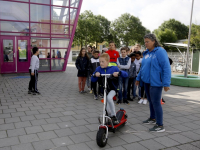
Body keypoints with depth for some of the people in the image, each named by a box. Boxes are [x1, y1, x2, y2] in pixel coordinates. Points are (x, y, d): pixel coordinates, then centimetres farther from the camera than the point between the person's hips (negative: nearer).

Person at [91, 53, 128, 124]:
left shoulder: (114, 68, -11)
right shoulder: (99, 69, -4)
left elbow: (126, 75, -12)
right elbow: (93, 80, -2)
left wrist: (119, 73, -31)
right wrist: (95, 75, -23)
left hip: (112, 89, -3)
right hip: (104, 89, 4)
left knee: (109, 98, -34)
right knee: (108, 110, 9)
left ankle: (114, 116, -18)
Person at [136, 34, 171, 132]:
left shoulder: (160, 51, -14)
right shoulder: (146, 53, 11)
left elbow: (166, 68, -18)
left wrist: (166, 83, -21)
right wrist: (139, 78, 23)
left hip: (155, 83, -8)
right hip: (147, 81, 8)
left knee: (156, 102, -5)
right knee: (151, 101, 19)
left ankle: (160, 126, 4)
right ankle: (152, 118, 36)